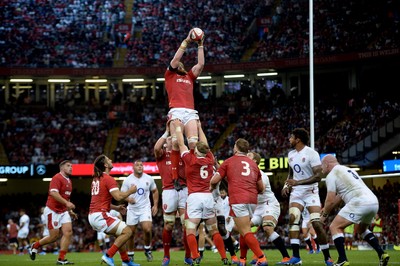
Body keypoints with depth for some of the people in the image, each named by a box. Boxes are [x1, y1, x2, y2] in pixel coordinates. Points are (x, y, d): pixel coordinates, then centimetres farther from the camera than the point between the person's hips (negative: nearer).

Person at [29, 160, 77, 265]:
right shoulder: (57, 178, -13)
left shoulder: (68, 181, 14)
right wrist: (66, 203, -34)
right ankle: (35, 246, 20)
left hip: (63, 211, 8)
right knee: (54, 236, -5)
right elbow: (53, 193, -27)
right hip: (52, 210, -8)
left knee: (68, 232, -9)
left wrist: (70, 211, 20)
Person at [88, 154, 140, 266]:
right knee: (127, 231, -9)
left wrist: (116, 208, 22)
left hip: (93, 215, 10)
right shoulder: (109, 179, -11)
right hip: (100, 216, -10)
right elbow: (118, 196, -21)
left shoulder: (96, 179, 18)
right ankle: (108, 256, -13)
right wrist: (130, 191, -2)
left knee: (120, 234, 21)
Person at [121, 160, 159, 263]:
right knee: (131, 233, 4)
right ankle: (130, 254, 22)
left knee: (147, 230, -19)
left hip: (145, 208, 0)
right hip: (132, 209, 0)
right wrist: (128, 199, -23)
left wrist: (155, 205, 7)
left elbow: (155, 191, 14)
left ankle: (147, 249, 6)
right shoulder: (127, 180, -6)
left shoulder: (149, 179, 0)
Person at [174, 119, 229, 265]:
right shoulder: (209, 159, 8)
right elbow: (205, 144, 25)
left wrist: (178, 127, 23)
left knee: (190, 231, -6)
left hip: (194, 197, -4)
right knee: (214, 231, 10)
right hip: (208, 197, 4)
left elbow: (181, 144, 9)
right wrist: (199, 128, 37)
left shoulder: (190, 159, -3)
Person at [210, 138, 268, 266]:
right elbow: (261, 188, 24)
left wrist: (212, 187, 29)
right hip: (252, 200, 5)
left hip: (238, 200, -5)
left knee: (246, 232, -9)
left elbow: (214, 180, 6)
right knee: (244, 231, 21)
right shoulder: (253, 164, 21)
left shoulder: (229, 161, 8)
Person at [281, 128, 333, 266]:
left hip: (311, 192, -6)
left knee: (317, 223, -13)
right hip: (296, 192, 6)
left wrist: (298, 182, -26)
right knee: (293, 219, -14)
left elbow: (318, 176, -20)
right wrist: (287, 185, 5)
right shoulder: (291, 154, 8)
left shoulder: (312, 154, -15)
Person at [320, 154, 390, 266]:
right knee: (362, 229, 32)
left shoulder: (331, 175, 2)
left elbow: (330, 200, -1)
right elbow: (339, 197, 35)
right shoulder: (347, 170, 30)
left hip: (360, 202, -9)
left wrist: (324, 215, 14)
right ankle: (382, 254, 20)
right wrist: (327, 208, 37)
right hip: (374, 202, 9)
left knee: (335, 227, 0)